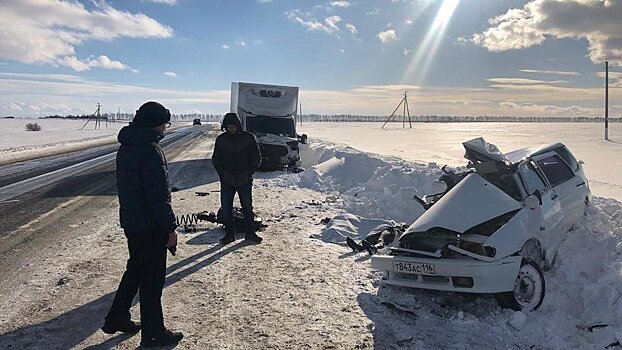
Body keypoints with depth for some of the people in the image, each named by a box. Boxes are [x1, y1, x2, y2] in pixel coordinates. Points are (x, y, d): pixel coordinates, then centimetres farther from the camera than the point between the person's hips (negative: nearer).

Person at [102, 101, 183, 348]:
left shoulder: (125, 147, 9)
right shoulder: (151, 151, -21)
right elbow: (159, 195, -23)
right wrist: (170, 228, -17)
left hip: (129, 221, 9)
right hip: (149, 226, -9)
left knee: (135, 269, 24)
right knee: (152, 277, 3)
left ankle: (116, 319, 34)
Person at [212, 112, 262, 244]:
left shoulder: (249, 138, -4)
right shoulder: (221, 139, 1)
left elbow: (257, 158, 2)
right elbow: (215, 159, 10)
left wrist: (249, 173, -6)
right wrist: (222, 174, -1)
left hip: (245, 180, -1)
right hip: (227, 181, 2)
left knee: (247, 207, 6)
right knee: (226, 208, 3)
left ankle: (250, 233, 19)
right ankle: (229, 233, 16)